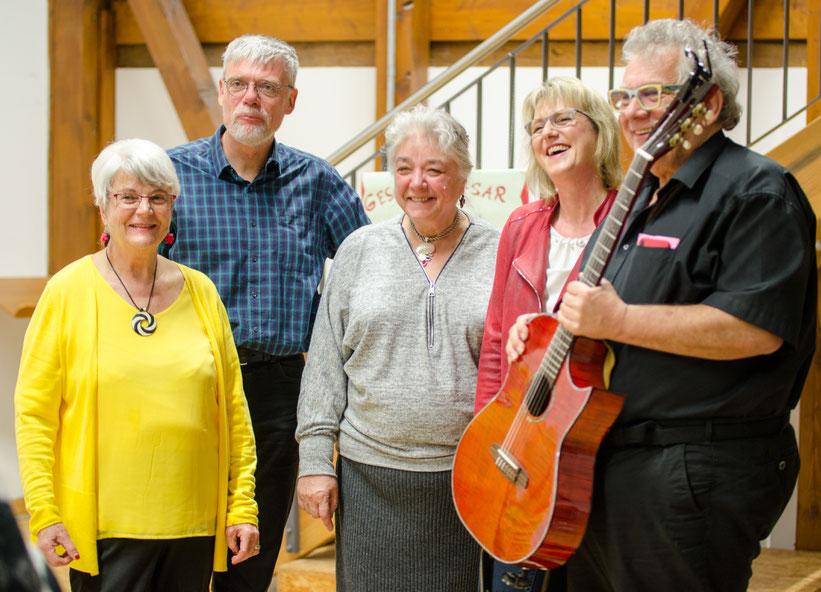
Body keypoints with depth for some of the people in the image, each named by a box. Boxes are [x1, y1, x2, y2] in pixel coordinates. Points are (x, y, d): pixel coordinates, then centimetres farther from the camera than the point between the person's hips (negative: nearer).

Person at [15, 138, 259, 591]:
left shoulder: (201, 293, 8)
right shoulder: (67, 292, -1)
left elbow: (233, 407, 10)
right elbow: (33, 411, -2)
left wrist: (242, 507, 6)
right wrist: (44, 513, -9)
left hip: (193, 522, 3)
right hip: (102, 527, -3)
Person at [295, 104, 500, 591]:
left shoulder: (502, 256, 2)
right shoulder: (360, 251, 6)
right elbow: (326, 363, 6)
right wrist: (315, 460, 1)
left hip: (470, 478, -1)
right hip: (370, 478, 1)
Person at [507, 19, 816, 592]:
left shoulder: (756, 191, -12)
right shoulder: (645, 198, 18)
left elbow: (755, 327, -25)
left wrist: (618, 320, -22)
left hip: (700, 474, -10)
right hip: (609, 459, 10)